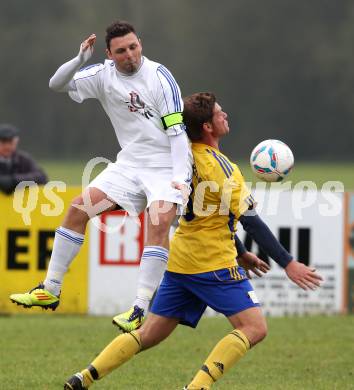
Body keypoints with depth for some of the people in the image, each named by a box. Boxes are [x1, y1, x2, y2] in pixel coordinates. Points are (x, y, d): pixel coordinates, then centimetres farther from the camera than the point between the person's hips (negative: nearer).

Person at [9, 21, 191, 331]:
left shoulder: (159, 77, -14)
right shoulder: (104, 75, 0)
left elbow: (177, 131, -16)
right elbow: (57, 84, -1)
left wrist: (179, 178, -26)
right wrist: (79, 60, -20)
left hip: (166, 165, -5)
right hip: (129, 163, 5)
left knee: (159, 221, -27)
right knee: (79, 209, -4)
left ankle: (140, 310, -28)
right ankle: (50, 291, 5)